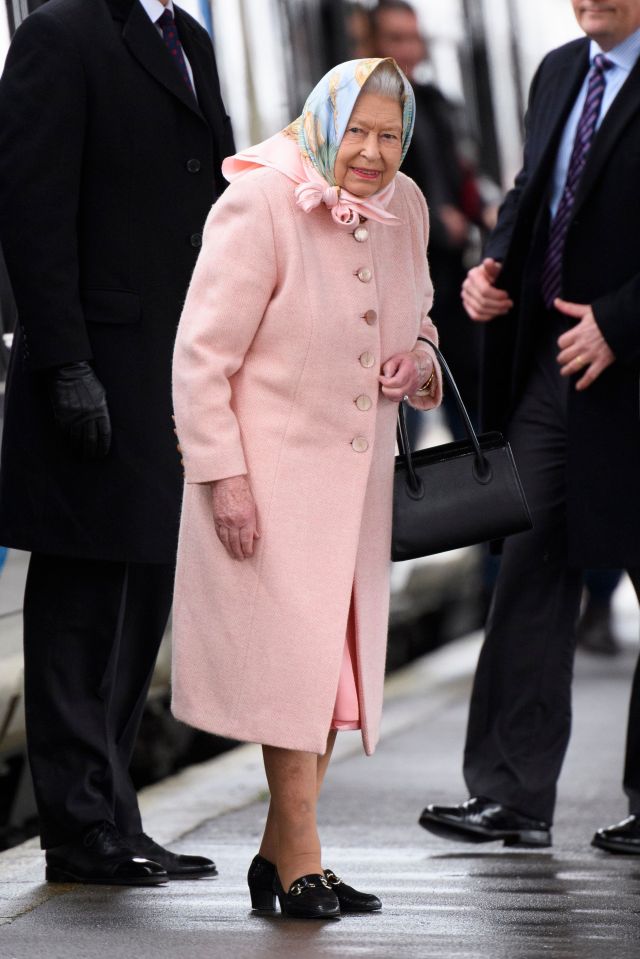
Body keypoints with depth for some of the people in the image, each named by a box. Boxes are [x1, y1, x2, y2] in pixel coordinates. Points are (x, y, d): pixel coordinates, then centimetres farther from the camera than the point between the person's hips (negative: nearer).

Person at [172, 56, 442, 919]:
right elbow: (201, 353, -14)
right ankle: (301, 864, 1)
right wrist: (222, 476, -18)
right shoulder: (259, 205, -15)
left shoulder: (404, 207, 5)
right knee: (294, 660, -7)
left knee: (337, 664, 8)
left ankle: (278, 855, 19)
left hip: (358, 474, 7)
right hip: (269, 473, -7)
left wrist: (422, 362, 0)